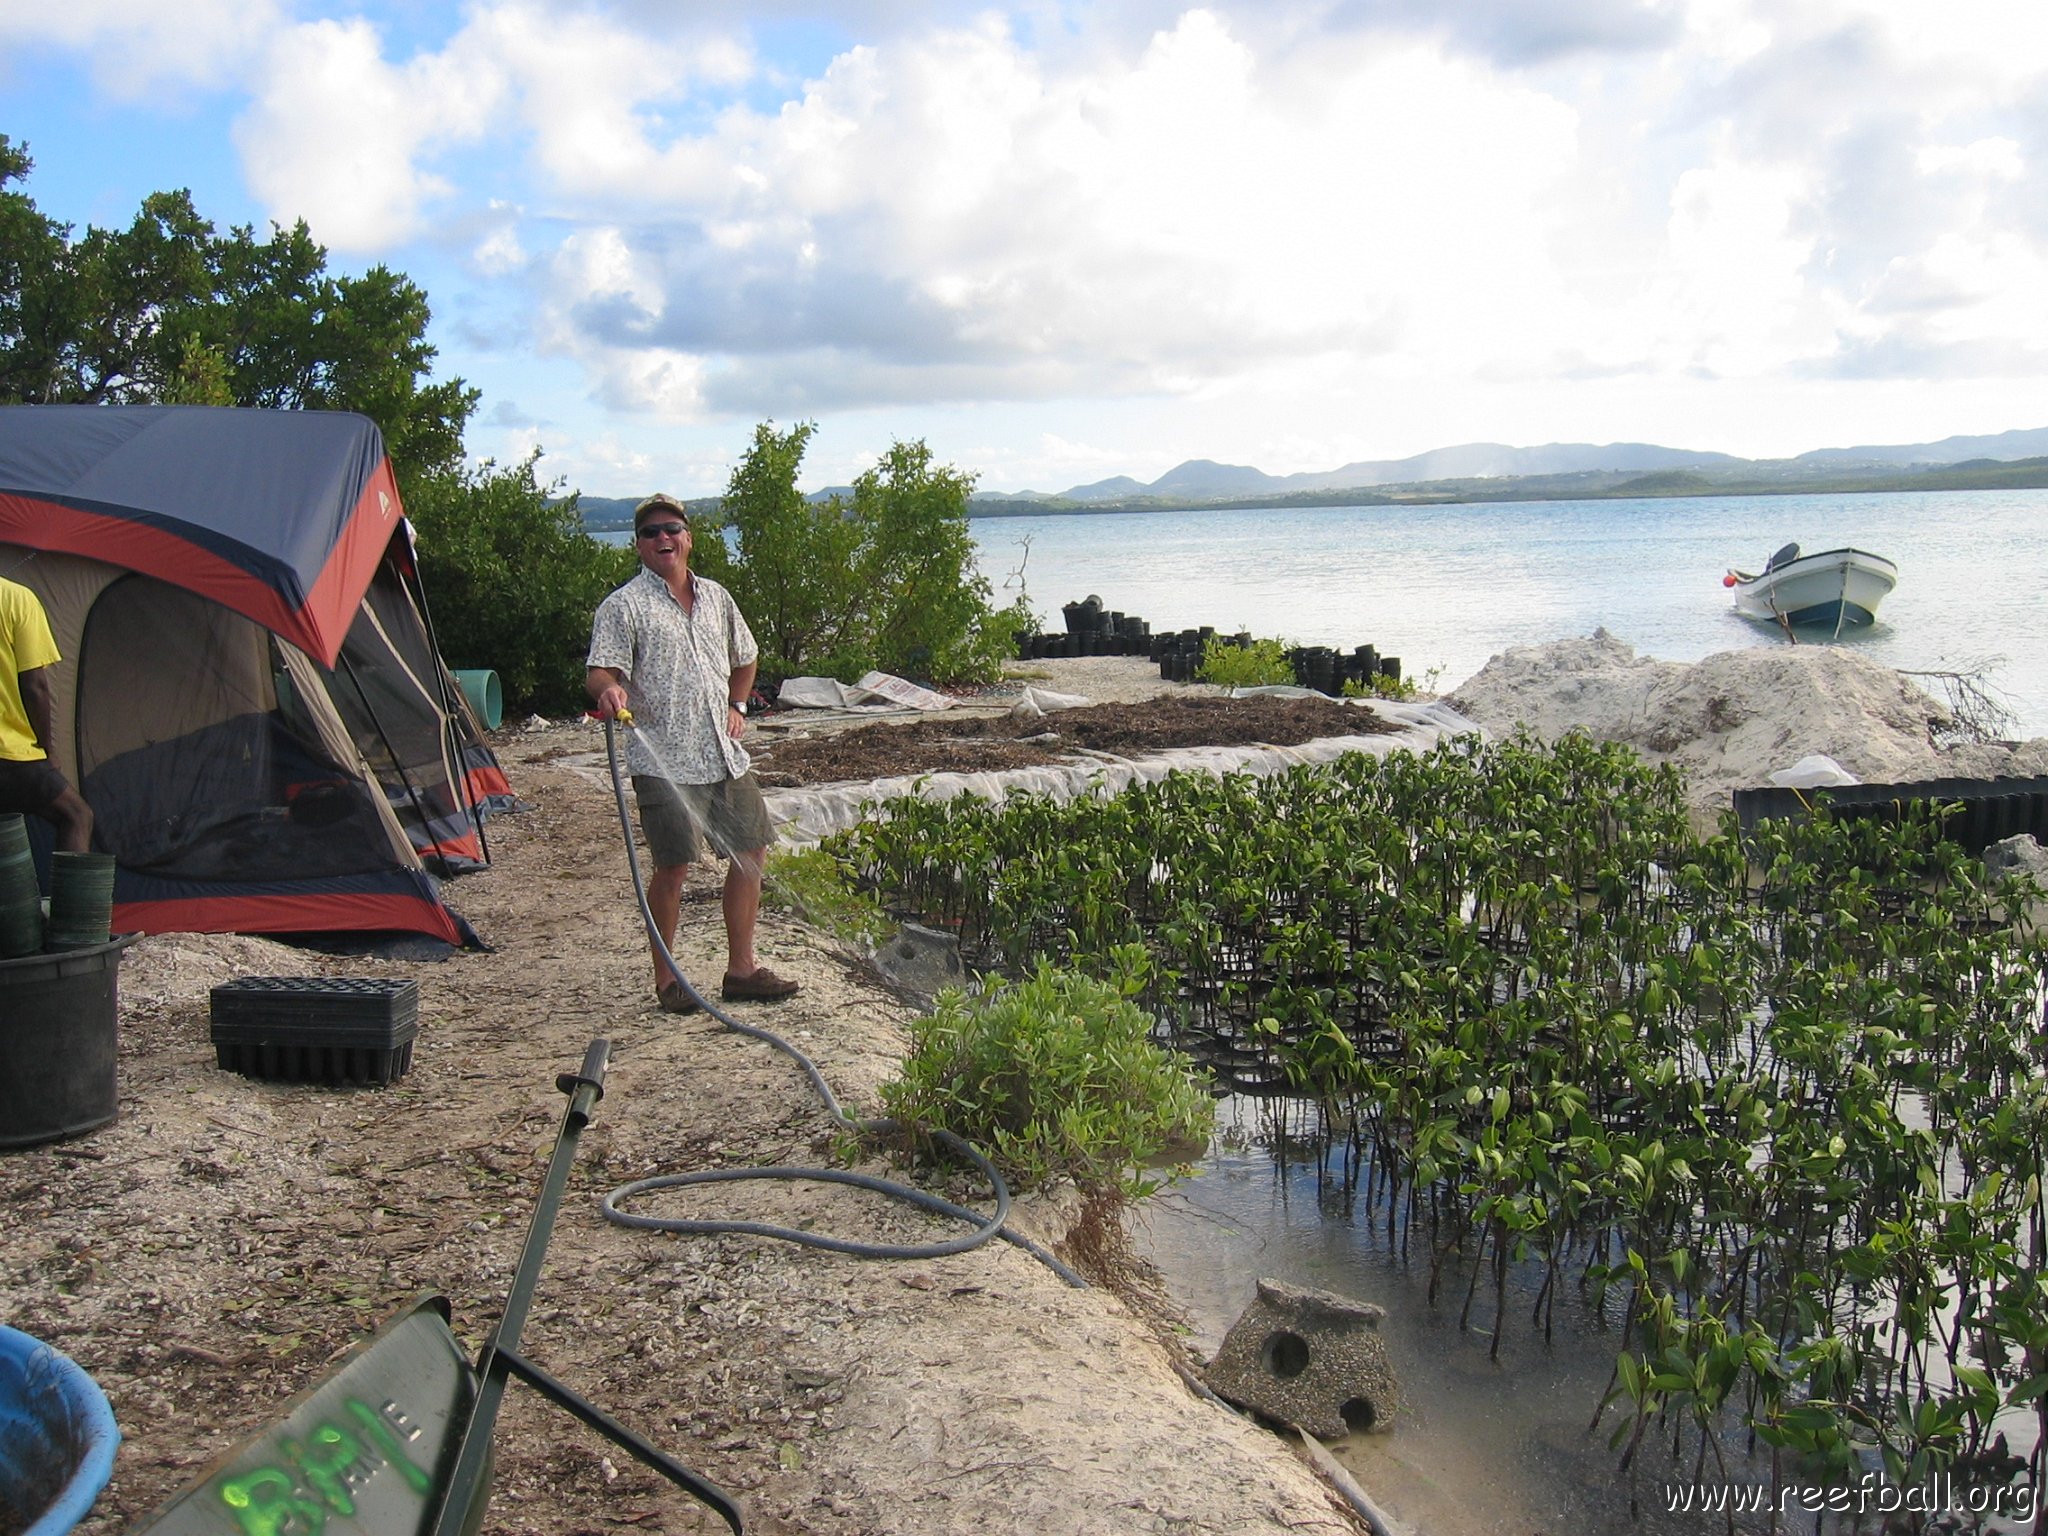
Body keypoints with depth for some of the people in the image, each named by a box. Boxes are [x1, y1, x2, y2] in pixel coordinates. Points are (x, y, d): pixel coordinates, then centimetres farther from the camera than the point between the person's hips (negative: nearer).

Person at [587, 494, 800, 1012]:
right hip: (664, 761, -6)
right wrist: (609, 689, -36)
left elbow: (744, 658, 29)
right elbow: (600, 671, -14)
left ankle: (741, 968, 21)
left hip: (725, 756, 7)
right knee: (672, 866, -5)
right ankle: (666, 978, 10)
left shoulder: (716, 597, 15)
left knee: (751, 852, 9)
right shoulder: (623, 606, -4)